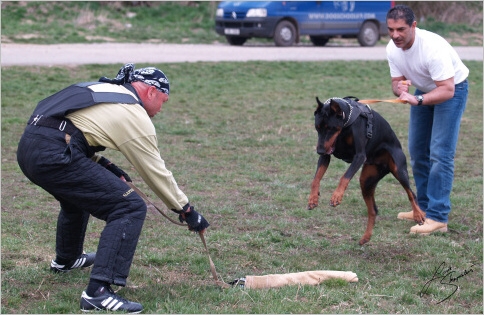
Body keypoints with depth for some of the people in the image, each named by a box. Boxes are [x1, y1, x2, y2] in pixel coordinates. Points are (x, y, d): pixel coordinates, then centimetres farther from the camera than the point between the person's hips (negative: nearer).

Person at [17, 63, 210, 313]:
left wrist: (106, 166, 23)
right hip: (54, 155, -9)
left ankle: (66, 259, 57)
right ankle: (98, 292, -16)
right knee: (130, 208, -7)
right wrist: (187, 211, 15)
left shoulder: (101, 88, 23)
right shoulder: (135, 115, 1)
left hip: (28, 146, 9)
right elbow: (156, 172, 5)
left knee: (78, 192, 37)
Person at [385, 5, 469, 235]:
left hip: (452, 89, -7)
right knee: (417, 151, 8)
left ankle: (438, 218, -15)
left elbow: (447, 90, -36)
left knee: (440, 153, -15)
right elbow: (396, 82, -4)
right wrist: (399, 88, -28)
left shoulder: (432, 46, -36)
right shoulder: (392, 49, -14)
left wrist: (418, 100, -48)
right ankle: (424, 207, 19)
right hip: (424, 89, 7)